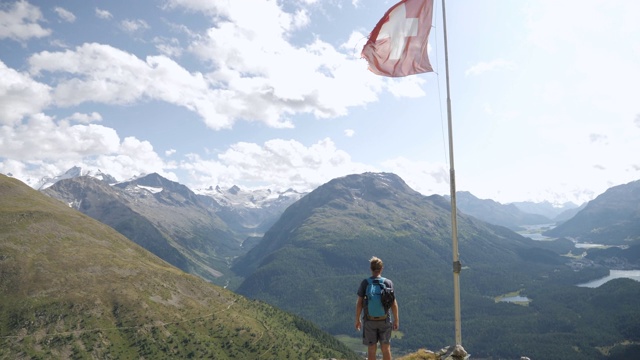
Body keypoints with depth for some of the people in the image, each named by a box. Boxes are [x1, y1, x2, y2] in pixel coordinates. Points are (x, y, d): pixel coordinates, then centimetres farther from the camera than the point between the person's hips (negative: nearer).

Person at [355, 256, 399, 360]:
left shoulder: (365, 283, -8)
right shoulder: (388, 283, -7)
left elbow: (359, 303, -8)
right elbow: (393, 303, -6)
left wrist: (357, 320, 3)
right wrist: (396, 320, 5)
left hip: (369, 321, 0)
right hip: (384, 320, 1)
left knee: (371, 349, 9)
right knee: (386, 348, 13)